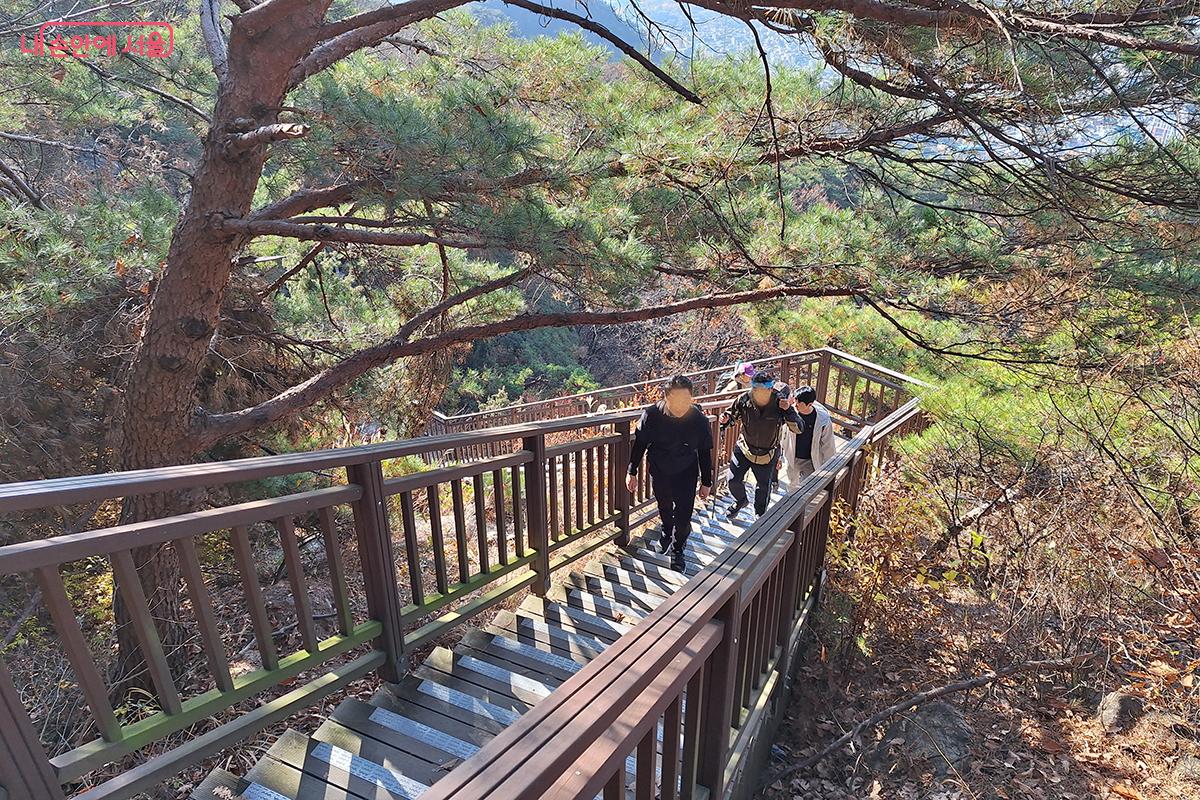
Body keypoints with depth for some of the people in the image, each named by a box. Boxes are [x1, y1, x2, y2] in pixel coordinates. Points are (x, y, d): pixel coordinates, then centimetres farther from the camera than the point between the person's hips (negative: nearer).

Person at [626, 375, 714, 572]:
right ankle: (667, 530, 56)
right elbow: (639, 443, -9)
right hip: (659, 472, 1)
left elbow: (705, 452, -8)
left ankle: (677, 550, 27)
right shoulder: (651, 415, -25)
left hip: (686, 474, -1)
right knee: (664, 507, 23)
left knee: (683, 515, 0)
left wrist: (706, 482, 0)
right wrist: (632, 472, -4)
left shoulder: (700, 420, -23)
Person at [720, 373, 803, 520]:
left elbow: (798, 429, -22)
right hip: (744, 448, 1)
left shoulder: (780, 403, -24)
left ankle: (760, 514, 46)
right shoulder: (744, 400, -21)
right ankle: (740, 500, 41)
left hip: (768, 453, -1)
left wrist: (788, 410, -37)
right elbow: (732, 414, -1)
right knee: (733, 480, 5)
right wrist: (726, 418, -24)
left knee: (764, 485, 17)